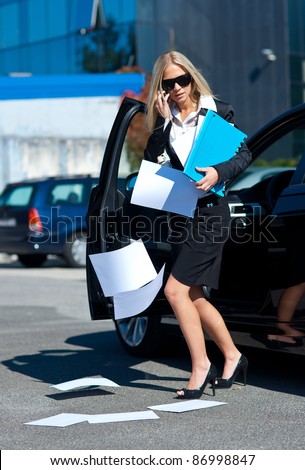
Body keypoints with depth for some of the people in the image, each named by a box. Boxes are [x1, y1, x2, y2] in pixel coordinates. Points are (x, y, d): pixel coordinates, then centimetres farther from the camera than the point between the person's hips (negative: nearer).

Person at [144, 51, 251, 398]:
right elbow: (150, 161, -3)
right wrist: (162, 119, -10)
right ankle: (232, 357, 25)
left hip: (209, 211, -6)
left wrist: (218, 172, -20)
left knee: (176, 290, -15)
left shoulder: (217, 111, -2)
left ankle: (201, 366, -5)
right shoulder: (165, 121, 9)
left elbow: (244, 154, -3)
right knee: (193, 297, 9)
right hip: (179, 213, 6)